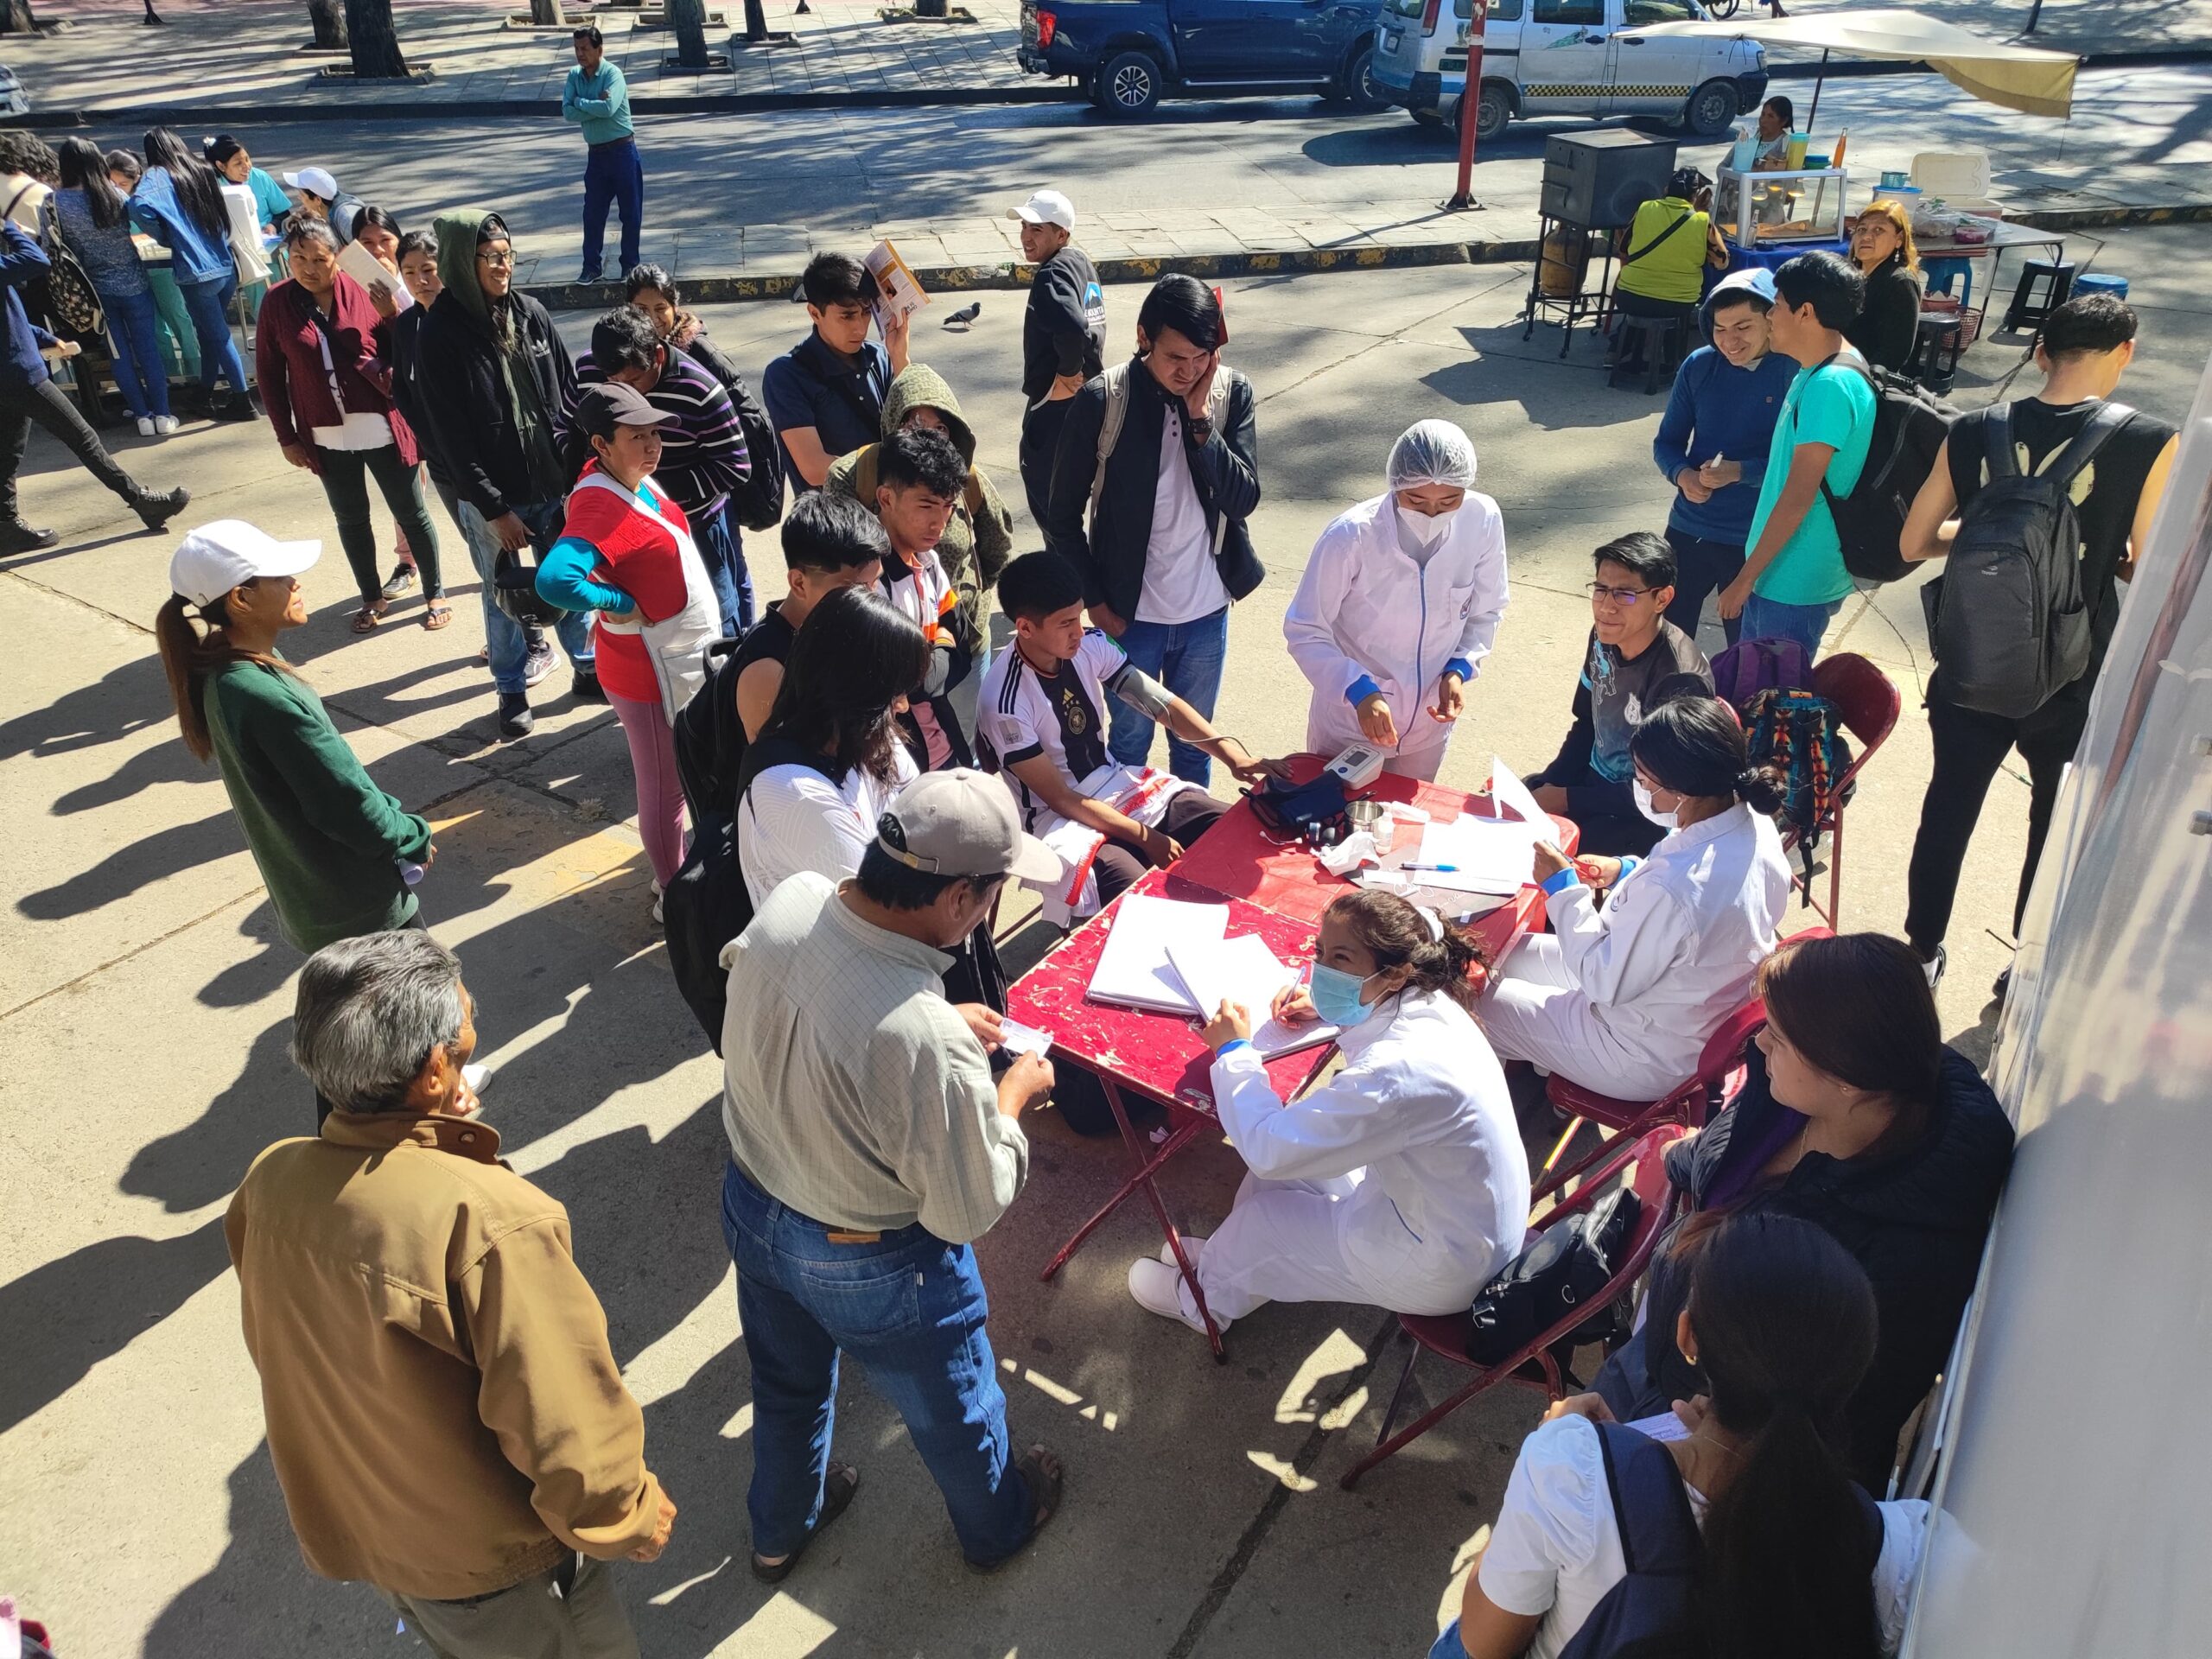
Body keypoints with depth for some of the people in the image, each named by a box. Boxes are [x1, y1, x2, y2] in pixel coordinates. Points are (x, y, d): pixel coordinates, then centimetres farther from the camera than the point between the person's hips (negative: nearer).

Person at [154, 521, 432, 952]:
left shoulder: (223, 675, 0)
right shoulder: (268, 699, -30)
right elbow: (350, 808, -24)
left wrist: (396, 819, 7)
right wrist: (414, 838, -7)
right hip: (356, 906, -10)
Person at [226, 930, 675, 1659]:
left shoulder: (269, 1183, -16)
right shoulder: (489, 1220, -37)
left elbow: (278, 1347, 4)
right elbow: (568, 1431, -31)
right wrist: (638, 1518, -10)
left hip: (350, 1533, 6)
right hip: (494, 1566, -6)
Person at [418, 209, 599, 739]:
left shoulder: (530, 313, -1)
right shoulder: (442, 332, -12)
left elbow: (569, 394, 4)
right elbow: (451, 435, -12)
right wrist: (495, 509, -14)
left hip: (554, 483, 3)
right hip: (491, 499, -3)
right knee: (503, 598, 11)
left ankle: (588, 669, 34)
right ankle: (512, 691, 28)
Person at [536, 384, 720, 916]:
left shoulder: (635, 476, -2)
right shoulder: (600, 506, -29)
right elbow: (554, 580, -43)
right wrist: (621, 603, -28)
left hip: (687, 659, 9)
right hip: (652, 674, -9)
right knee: (666, 788, 10)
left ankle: (676, 864, 48)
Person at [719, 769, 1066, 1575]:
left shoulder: (788, 902, -22)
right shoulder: (929, 1043, -42)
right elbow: (969, 1211, -25)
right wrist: (1013, 1094, -11)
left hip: (751, 1205, 6)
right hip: (869, 1265, -6)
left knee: (786, 1384, 34)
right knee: (950, 1404, 27)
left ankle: (779, 1529, 62)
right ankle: (997, 1524, 57)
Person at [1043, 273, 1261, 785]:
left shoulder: (1232, 393, -7)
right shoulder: (1102, 399, -15)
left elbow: (1244, 498, -14)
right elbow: (1063, 515, -7)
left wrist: (1199, 417, -21)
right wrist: (1095, 602, -7)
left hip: (1207, 612, 2)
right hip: (1129, 614, -2)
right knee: (1130, 742, 15)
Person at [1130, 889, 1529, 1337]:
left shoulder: (1397, 1070, -37)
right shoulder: (1428, 1002, -10)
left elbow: (1269, 1147, -28)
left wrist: (1233, 1052, -14)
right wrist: (1322, 1006, 1)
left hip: (1442, 1272, -8)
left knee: (1263, 1217, 6)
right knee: (1289, 1154, 10)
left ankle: (1206, 1299, 36)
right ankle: (1233, 1254, 34)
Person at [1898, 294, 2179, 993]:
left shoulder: (1975, 432, -7)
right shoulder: (2150, 443, -15)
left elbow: (1914, 543, 3)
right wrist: (2100, 550, 9)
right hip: (2075, 682, -1)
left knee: (1948, 809, 20)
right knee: (2059, 829, 20)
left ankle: (1921, 954, 34)